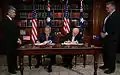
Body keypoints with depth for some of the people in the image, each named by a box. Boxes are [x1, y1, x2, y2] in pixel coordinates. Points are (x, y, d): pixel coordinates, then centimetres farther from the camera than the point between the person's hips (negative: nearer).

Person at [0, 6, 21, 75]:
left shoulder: (12, 20, 8)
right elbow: (7, 33, -22)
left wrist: (17, 38, -3)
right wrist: (17, 39, -21)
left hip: (13, 42, 7)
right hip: (8, 42, -7)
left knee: (14, 55, 17)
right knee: (10, 55, 6)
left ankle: (15, 67, 33)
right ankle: (11, 69, 21)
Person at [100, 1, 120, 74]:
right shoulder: (109, 15, 17)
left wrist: (106, 34, -16)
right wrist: (102, 32, 5)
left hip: (112, 38, -9)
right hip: (106, 37, 9)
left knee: (111, 53, 0)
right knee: (105, 52, 15)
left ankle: (111, 68, 12)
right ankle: (106, 65, 29)